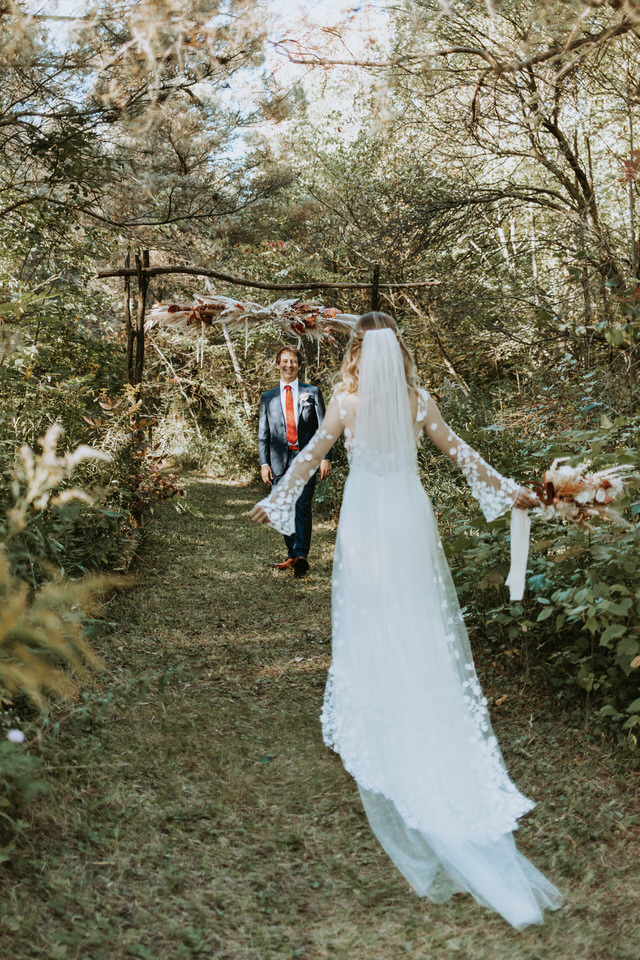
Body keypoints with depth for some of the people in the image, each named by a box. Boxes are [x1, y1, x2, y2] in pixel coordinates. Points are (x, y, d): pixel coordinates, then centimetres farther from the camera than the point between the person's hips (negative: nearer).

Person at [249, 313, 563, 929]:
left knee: (372, 627, 9)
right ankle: (433, 720, 25)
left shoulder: (345, 401, -11)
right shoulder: (419, 401, -5)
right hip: (410, 520, 2)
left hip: (365, 526, -2)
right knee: (422, 626, 13)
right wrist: (507, 492, 13)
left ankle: (375, 729, 22)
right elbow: (459, 452, 2)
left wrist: (274, 502, 9)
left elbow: (310, 455, -3)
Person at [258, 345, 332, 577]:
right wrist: (264, 463, 3)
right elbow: (263, 434, 13)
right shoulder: (268, 398, 14)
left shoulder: (312, 392, 8)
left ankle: (301, 556, -16)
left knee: (302, 507, -13)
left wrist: (325, 458, -4)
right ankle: (292, 555, 16)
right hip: (279, 460, 3)